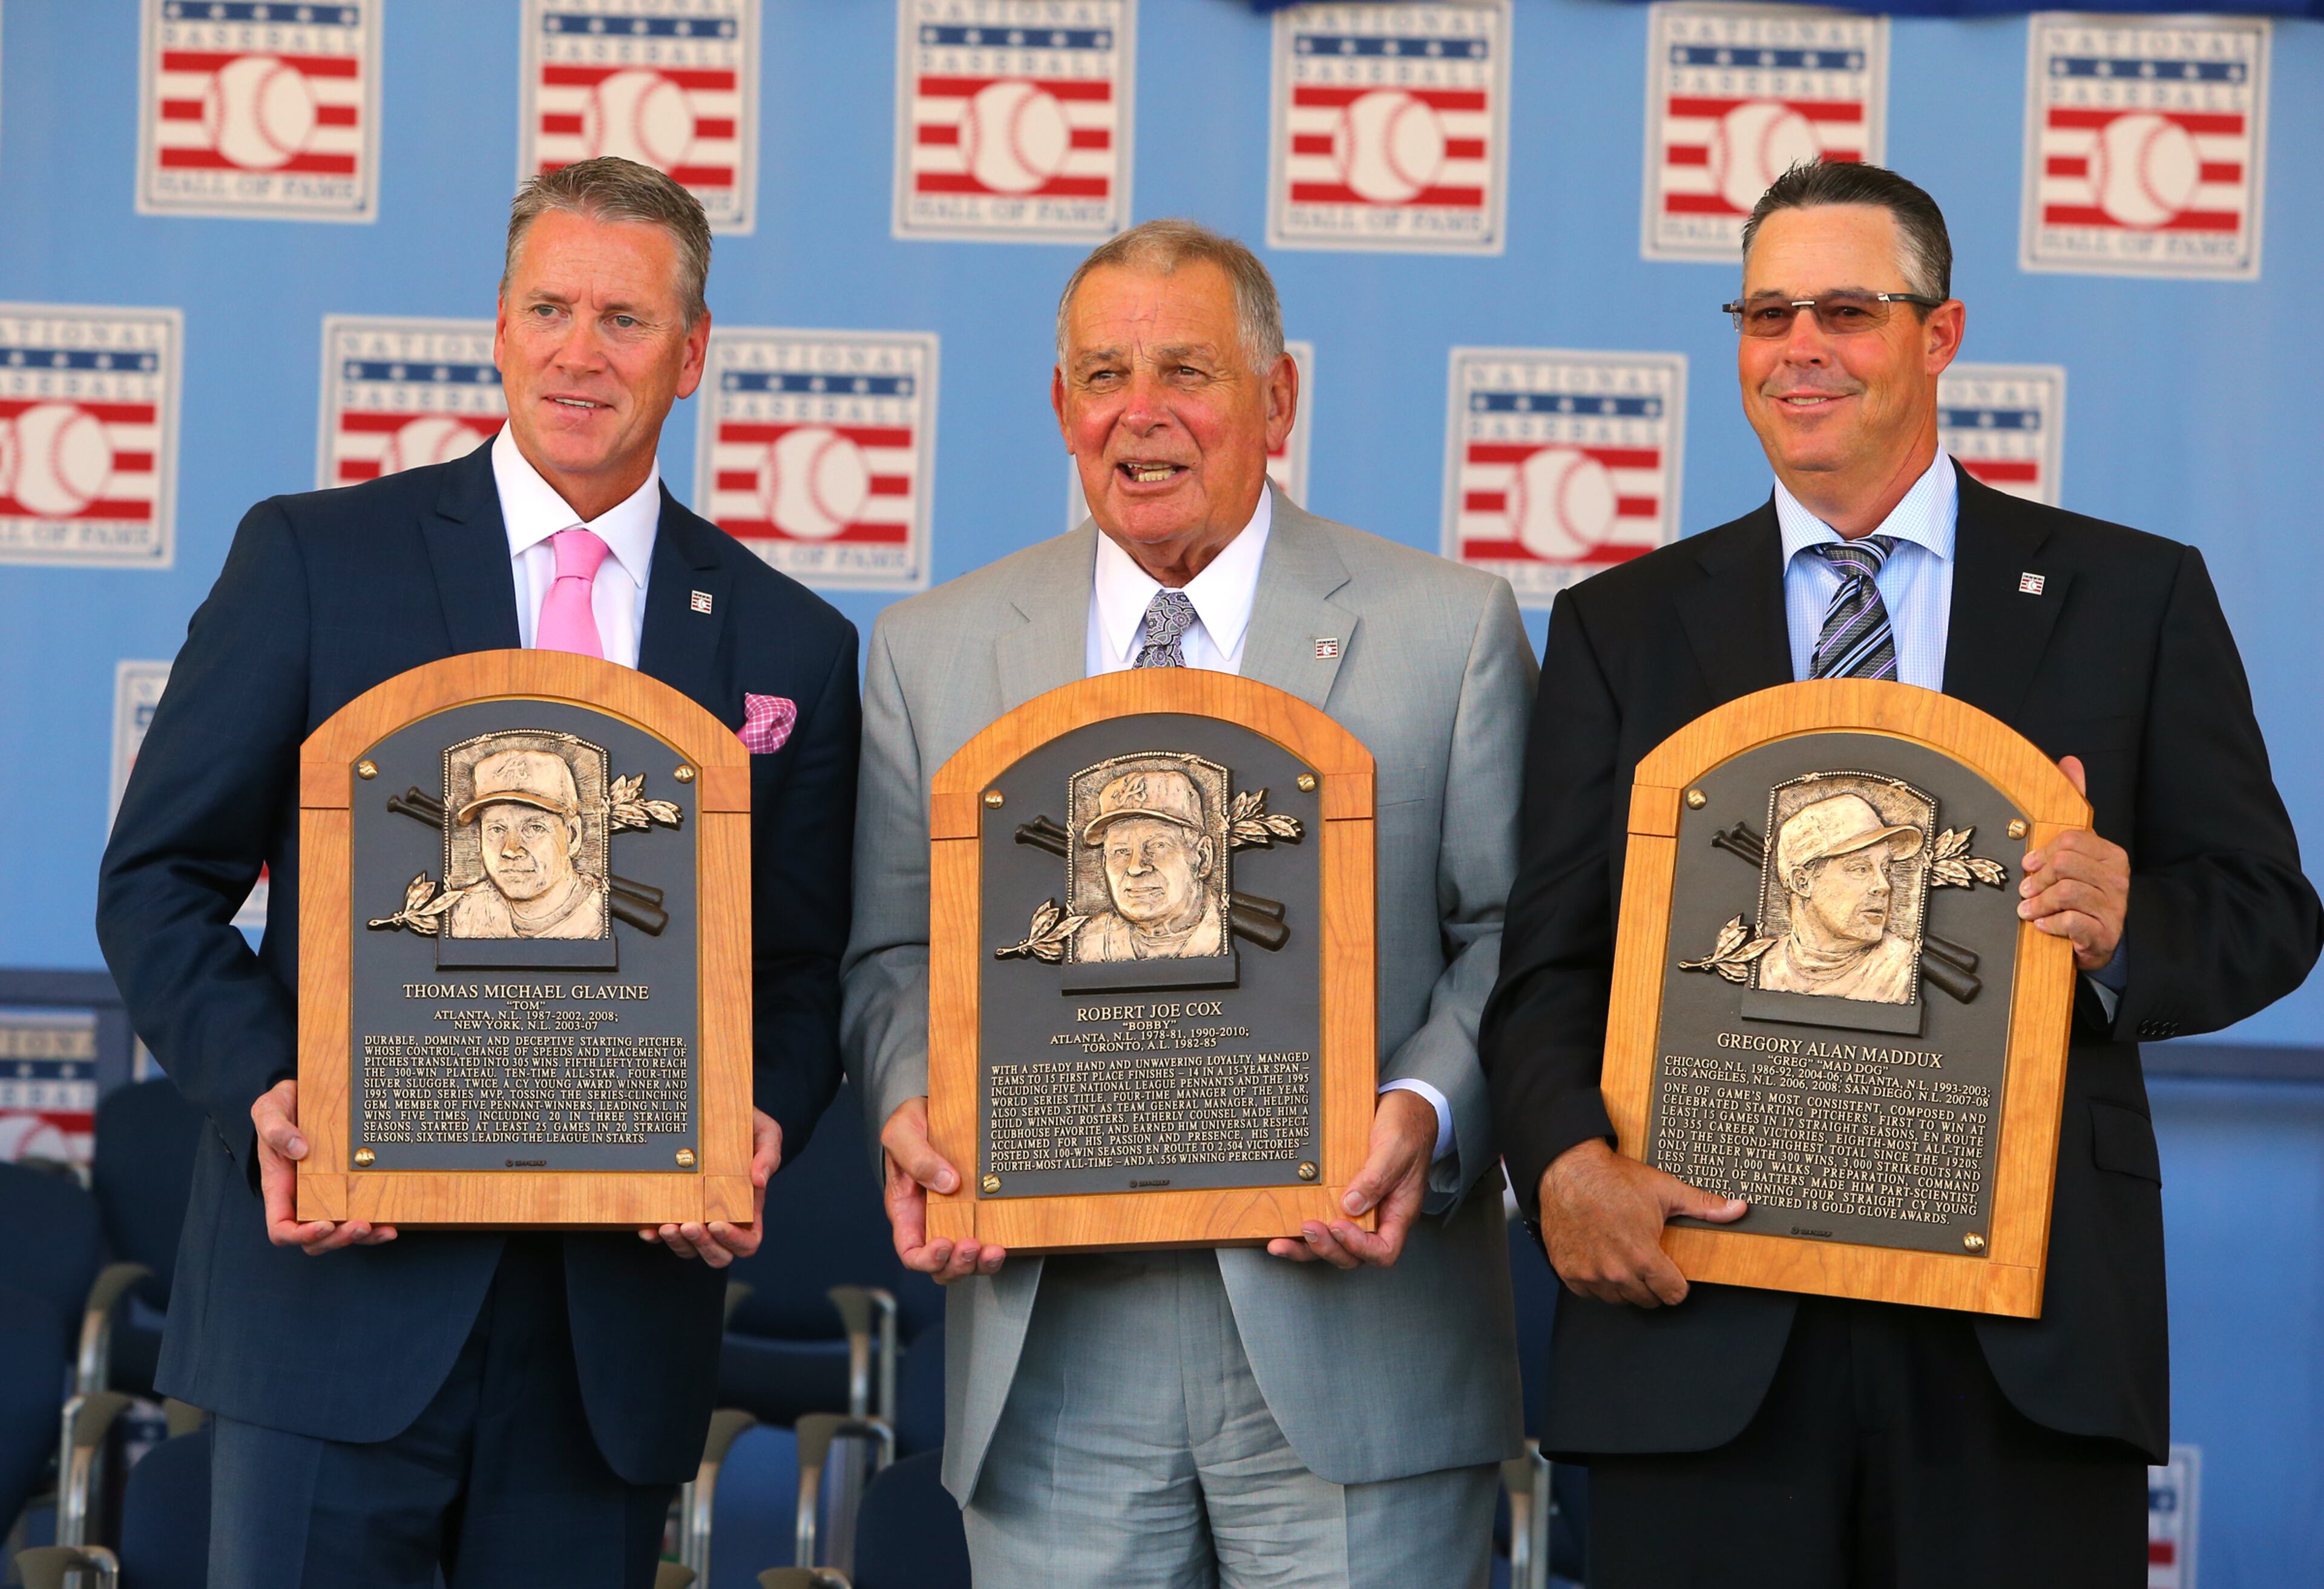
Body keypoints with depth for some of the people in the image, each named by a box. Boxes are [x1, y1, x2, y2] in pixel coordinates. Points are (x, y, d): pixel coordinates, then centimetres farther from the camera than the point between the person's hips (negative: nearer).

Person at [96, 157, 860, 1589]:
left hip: (617, 1324, 2)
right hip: (341, 1288, -2)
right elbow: (160, 880, 3)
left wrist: (755, 1136, -10)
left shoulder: (791, 647, 9)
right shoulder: (313, 559, 3)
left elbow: (807, 974, 11)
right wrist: (263, 1093, -14)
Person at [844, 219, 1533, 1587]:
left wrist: (1426, 1112, -17)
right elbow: (898, 952, 13)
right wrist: (914, 1105, -8)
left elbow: (1516, 936, 1)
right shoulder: (932, 653, 11)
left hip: (1346, 1335, -2)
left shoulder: (1450, 630, 3)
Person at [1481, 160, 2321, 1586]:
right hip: (1706, 1338, 1)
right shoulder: (1623, 629, 12)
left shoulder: (2134, 599, 9)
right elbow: (1548, 961, 7)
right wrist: (1569, 1164, -13)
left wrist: (2130, 930, -16)